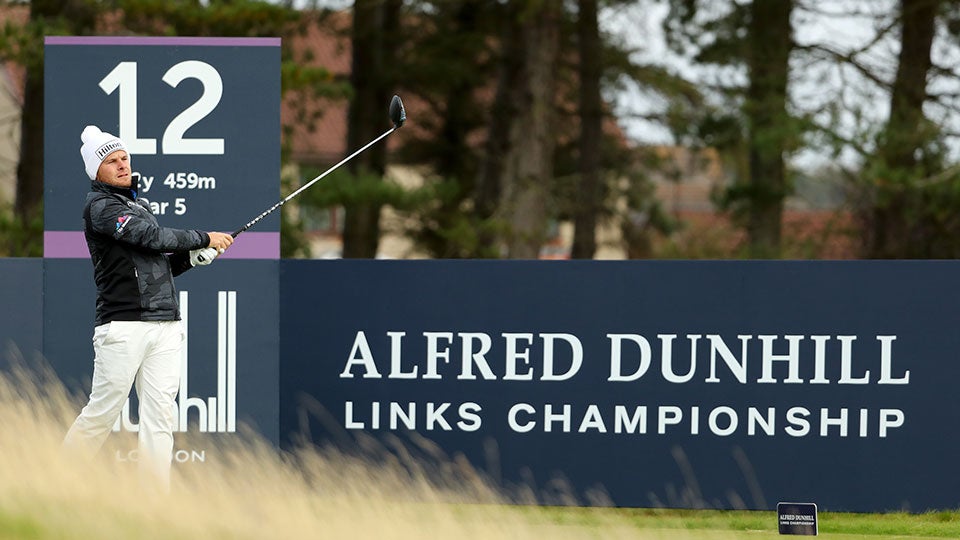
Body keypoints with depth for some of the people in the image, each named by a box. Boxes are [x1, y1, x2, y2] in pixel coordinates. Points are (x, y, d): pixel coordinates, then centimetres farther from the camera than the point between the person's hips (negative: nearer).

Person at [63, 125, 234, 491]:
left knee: (159, 415, 0)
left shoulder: (139, 206, 22)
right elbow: (152, 237, -15)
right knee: (103, 410, -6)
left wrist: (193, 257, 6)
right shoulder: (99, 206, -5)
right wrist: (203, 239, -5)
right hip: (123, 326, -7)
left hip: (165, 325, 7)